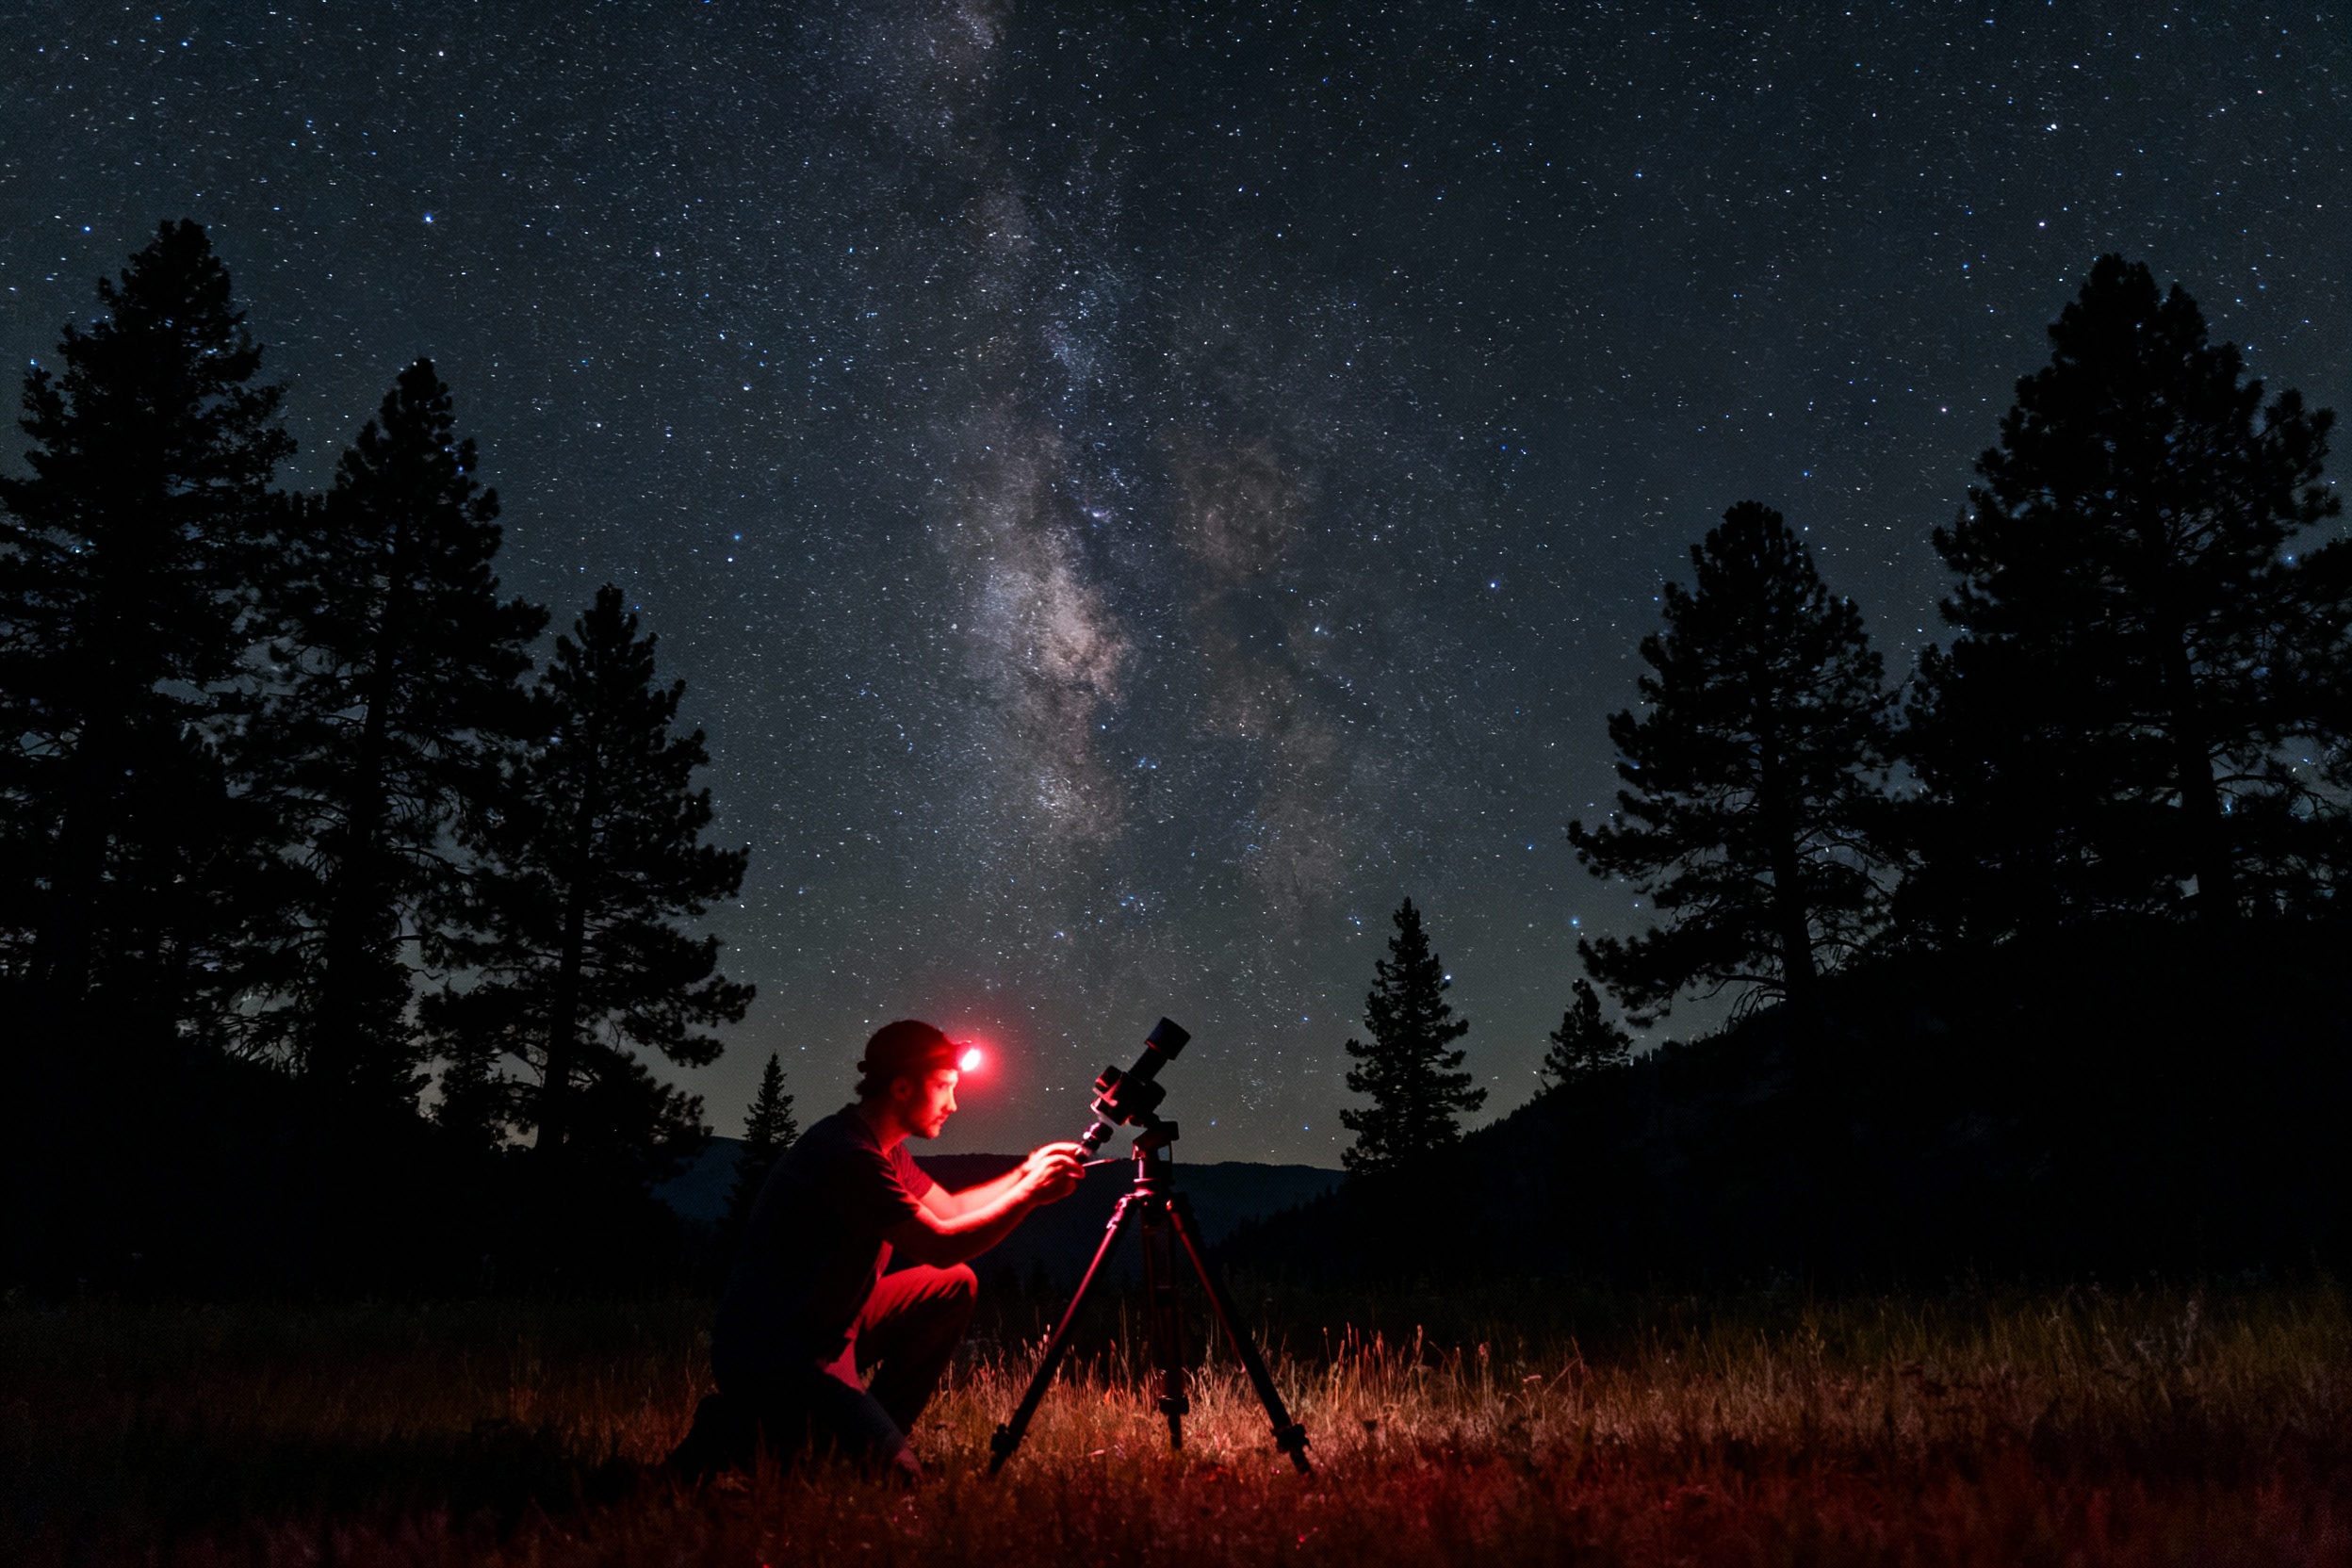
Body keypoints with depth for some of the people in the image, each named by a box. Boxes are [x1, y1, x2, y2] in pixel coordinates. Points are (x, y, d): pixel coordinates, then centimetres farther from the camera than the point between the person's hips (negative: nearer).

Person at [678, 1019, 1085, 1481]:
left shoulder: (883, 1149, 8)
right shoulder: (848, 1155, -24)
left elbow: (951, 1209, 17)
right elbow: (941, 1246, -22)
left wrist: (1025, 1175, 4)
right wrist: (1029, 1193, -13)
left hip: (826, 1328, 10)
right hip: (768, 1353, -10)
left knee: (954, 1287, 8)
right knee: (896, 1474, -15)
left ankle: (872, 1429, 11)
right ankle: (742, 1437, 0)